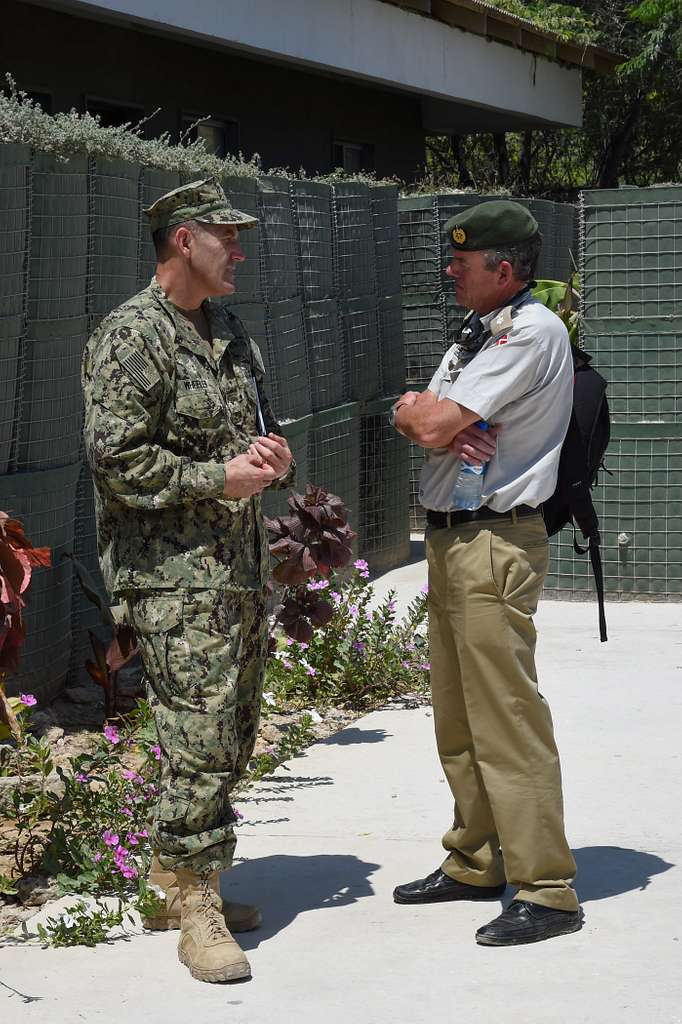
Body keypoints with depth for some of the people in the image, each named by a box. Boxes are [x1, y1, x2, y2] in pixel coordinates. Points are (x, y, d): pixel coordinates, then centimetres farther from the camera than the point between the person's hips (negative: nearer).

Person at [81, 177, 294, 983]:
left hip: (240, 569, 9)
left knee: (231, 740, 12)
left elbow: (258, 426, 28)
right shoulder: (131, 337, -11)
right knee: (199, 742, -11)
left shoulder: (230, 332, 17)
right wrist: (218, 477, -16)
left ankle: (176, 881, 24)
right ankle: (195, 912, -4)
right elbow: (115, 458, -17)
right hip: (174, 576, -9)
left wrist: (275, 457, 5)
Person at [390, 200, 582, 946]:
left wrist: (423, 411, 3)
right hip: (449, 539, 10)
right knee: (457, 717, 16)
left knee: (506, 720, -9)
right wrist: (441, 426, -11)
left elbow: (434, 423, -19)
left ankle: (546, 890, -5)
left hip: (496, 542, -10)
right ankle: (475, 864, 27)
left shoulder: (532, 332, -15)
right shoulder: (476, 333, 17)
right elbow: (414, 421, 10)